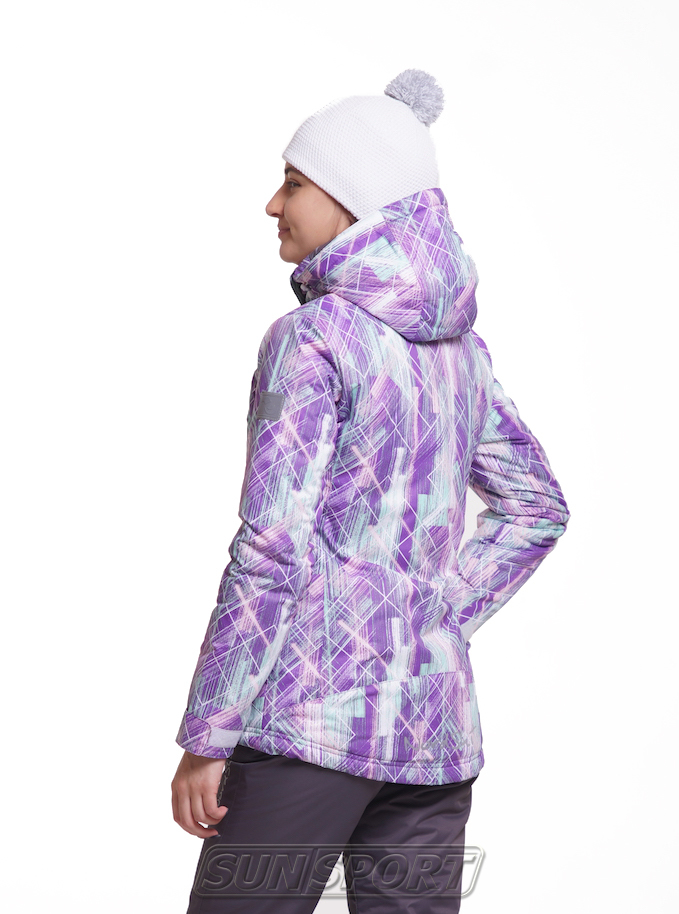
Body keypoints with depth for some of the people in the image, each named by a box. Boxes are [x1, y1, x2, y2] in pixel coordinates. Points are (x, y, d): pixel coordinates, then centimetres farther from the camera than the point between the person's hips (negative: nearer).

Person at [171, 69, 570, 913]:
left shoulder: (313, 337, -12)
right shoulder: (456, 341, 10)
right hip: (437, 716, 7)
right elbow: (537, 509, 20)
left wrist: (203, 739, -11)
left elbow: (271, 552, -16)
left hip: (314, 711, -7)